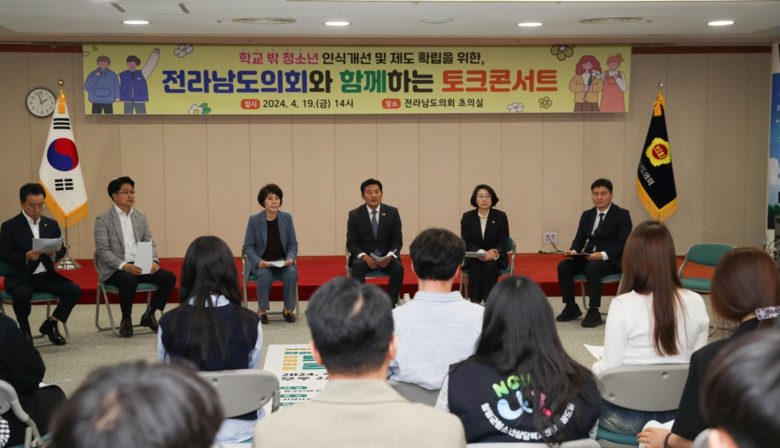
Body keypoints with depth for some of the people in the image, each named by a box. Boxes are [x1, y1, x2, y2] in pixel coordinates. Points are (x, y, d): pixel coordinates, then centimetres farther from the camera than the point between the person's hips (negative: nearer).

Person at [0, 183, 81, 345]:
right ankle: (24, 330, -7)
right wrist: (26, 256, -26)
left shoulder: (52, 224, 11)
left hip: (46, 276, 4)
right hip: (21, 278, -4)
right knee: (23, 294, -37)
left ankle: (50, 324, 3)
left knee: (75, 289, -19)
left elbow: (62, 250, 11)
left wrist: (54, 253, -14)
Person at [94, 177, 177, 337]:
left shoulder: (141, 217, 14)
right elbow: (102, 251, -11)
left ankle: (149, 315, 1)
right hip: (114, 269, -5)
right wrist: (124, 266, -26)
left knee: (169, 277, -17)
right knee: (129, 280, -38)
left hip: (140, 266, 5)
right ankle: (126, 319, -11)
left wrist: (154, 261, -11)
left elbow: (150, 243, 11)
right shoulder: (103, 219, -3)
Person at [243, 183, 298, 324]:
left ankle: (288, 309, -7)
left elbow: (293, 244, 5)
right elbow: (248, 246, -3)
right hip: (260, 261, -2)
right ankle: (262, 310, -10)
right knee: (265, 275, -34)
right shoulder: (254, 220, -6)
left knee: (291, 273, -30)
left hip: (282, 260, 2)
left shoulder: (287, 218, 0)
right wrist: (258, 262, -20)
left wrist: (290, 258, -15)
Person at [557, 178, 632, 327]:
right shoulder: (587, 215, 15)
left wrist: (603, 255, -28)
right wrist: (574, 251, -14)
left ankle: (594, 312, -32)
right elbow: (579, 239, 11)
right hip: (589, 257, 6)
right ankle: (571, 307, -7)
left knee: (592, 268, -36)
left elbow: (623, 243, -12)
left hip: (612, 260, -6)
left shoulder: (622, 215, -2)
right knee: (563, 266, -19)